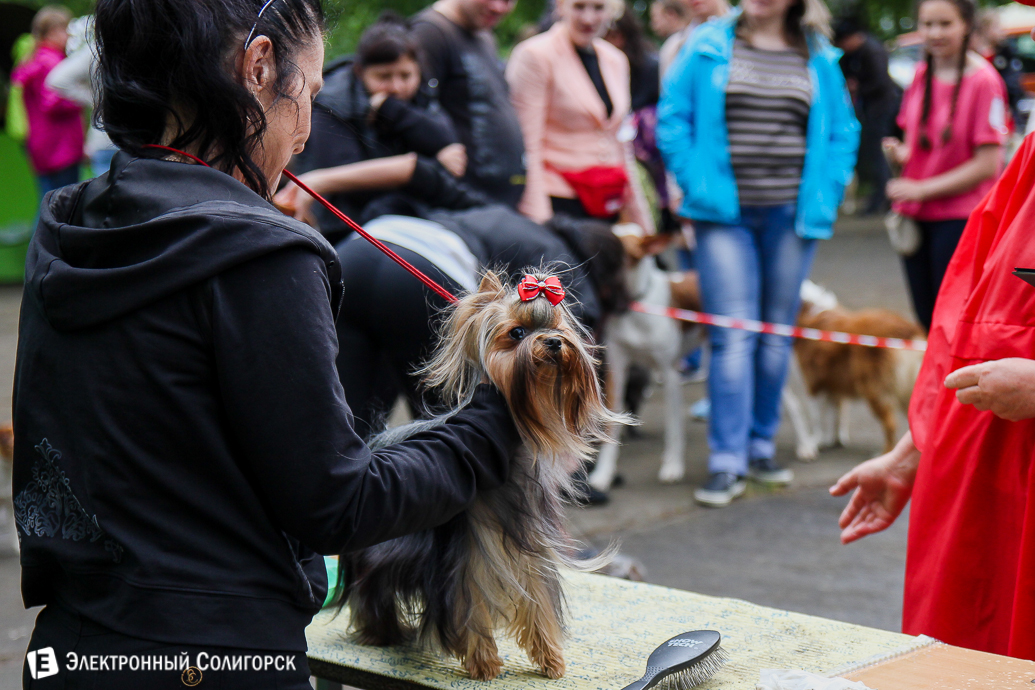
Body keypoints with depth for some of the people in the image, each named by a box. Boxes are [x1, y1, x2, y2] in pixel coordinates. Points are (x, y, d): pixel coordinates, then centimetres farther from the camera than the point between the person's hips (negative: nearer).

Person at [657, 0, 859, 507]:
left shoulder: (819, 58, 6)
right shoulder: (709, 46, 0)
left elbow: (842, 131, 12)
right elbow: (672, 118, 2)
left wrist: (826, 197, 2)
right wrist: (695, 184, -5)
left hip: (790, 215, 3)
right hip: (725, 215, -3)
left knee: (776, 334, 10)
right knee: (732, 336, -8)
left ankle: (761, 447, 23)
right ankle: (726, 464, -4)